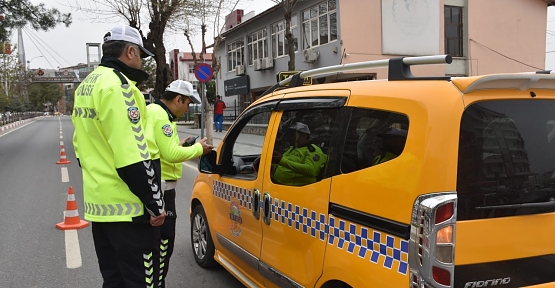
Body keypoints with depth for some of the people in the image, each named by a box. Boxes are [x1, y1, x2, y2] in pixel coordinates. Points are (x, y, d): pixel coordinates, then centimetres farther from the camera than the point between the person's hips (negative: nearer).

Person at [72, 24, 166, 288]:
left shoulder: (85, 86, 15)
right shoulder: (118, 86, -16)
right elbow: (133, 158, -22)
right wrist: (155, 204, -16)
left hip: (98, 204, 10)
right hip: (128, 207, -9)